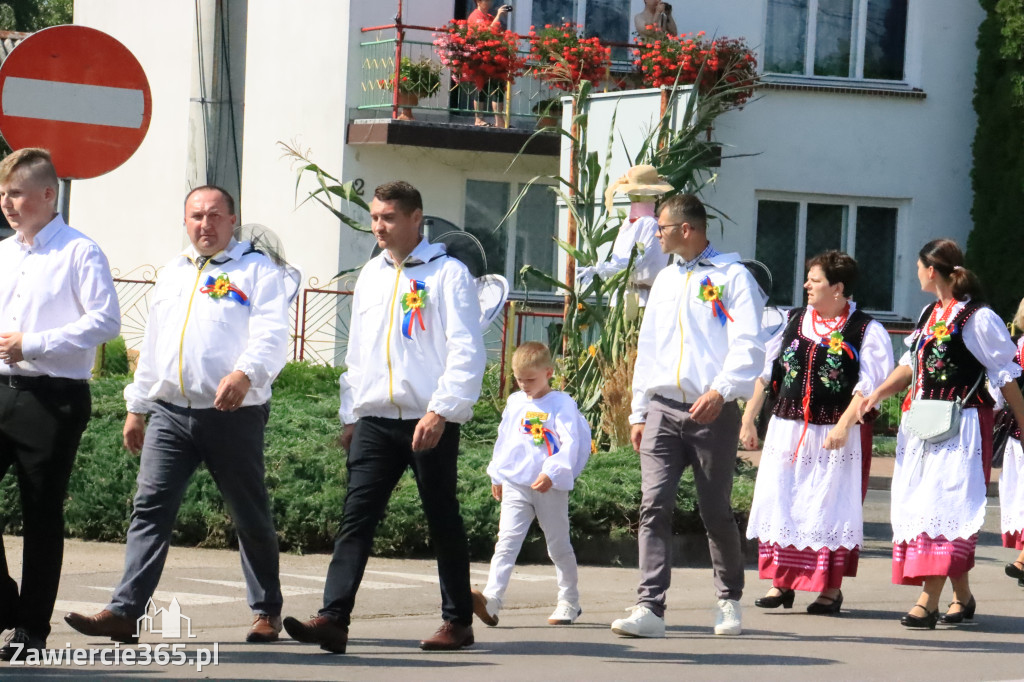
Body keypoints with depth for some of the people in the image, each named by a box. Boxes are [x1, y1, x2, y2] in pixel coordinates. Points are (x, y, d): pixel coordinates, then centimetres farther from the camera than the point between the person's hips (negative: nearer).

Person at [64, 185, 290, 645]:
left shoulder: (257, 271, 0)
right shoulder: (172, 275, 20)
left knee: (250, 516, 7)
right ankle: (124, 613, -14)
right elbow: (152, 345, 25)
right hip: (170, 412, 5)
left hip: (233, 414, -5)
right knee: (150, 508, -7)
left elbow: (270, 336, -13)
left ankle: (267, 611, 22)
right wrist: (136, 406, 21)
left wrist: (244, 374, -32)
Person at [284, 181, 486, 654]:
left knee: (442, 518, 4)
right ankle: (333, 619, -13)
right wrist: (349, 415, 19)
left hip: (430, 421, -5)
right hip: (374, 419, 5)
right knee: (357, 516, -5)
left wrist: (440, 410, -18)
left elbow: (465, 352, -10)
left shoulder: (448, 274, -4)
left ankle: (458, 620, 15)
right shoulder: (370, 276, 16)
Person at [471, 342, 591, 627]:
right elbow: (503, 440, 22)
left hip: (550, 488, -4)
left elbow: (569, 444, -12)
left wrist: (552, 472, -24)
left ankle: (569, 602, 21)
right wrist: (496, 475, 24)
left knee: (559, 546, 8)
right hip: (515, 486, 4)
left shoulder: (561, 404, -4)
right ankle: (491, 599, -24)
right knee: (506, 540, -10)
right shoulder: (514, 402, 12)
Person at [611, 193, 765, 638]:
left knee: (715, 512, 3)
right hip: (662, 410, 5)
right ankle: (650, 609, -14)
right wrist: (638, 412, 18)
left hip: (713, 412, -5)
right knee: (654, 507, -8)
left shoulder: (732, 277, -2)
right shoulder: (665, 281, 19)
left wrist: (720, 391, -25)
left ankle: (729, 599, 22)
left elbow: (747, 346, -11)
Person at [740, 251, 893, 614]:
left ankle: (831, 588, 7)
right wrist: (748, 419, 7)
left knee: (829, 506, -2)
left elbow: (868, 385, -10)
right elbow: (764, 372, 12)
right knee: (779, 501, 3)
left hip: (833, 433, -4)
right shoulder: (792, 321, 10)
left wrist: (844, 425, -20)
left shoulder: (865, 331, -3)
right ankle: (781, 582, 11)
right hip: (785, 428, 4)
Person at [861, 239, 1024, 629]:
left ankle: (928, 600, -16)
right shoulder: (930, 314, 14)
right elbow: (912, 364, 17)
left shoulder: (976, 319, -11)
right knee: (923, 504, 9)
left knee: (946, 505, -12)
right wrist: (879, 393, 1)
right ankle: (962, 596, 18)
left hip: (962, 426, -9)